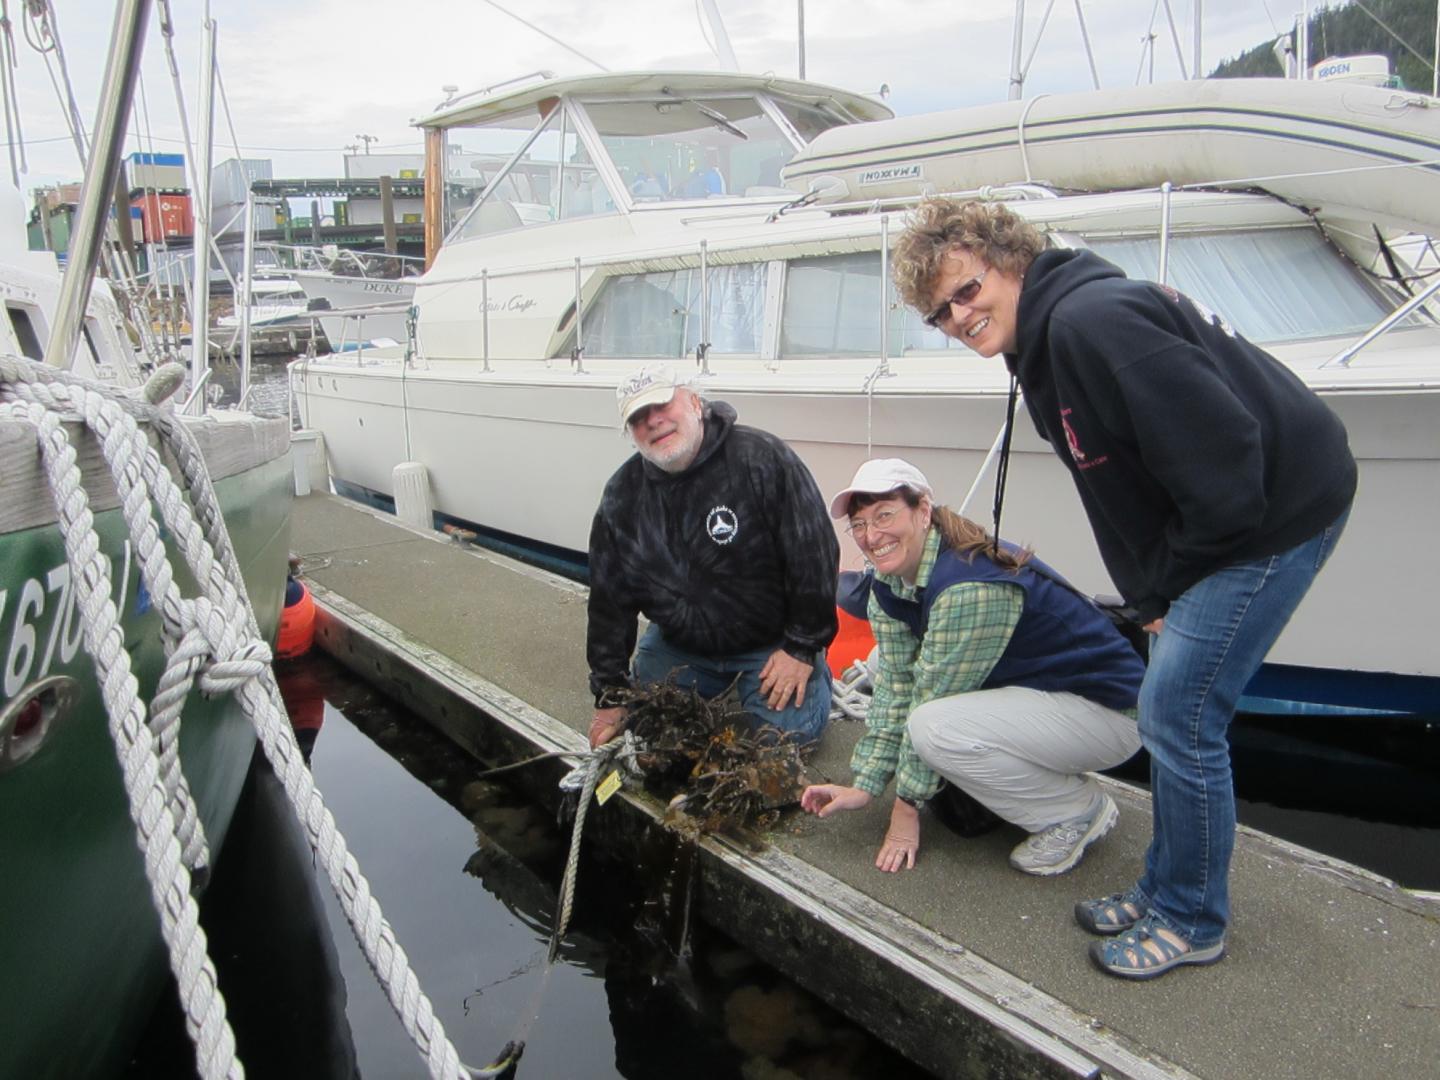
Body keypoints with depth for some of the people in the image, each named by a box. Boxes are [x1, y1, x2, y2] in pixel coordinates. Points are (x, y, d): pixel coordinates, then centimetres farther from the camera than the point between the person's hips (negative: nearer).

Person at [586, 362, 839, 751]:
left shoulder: (761, 458, -21)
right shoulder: (621, 496, -6)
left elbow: (814, 555, -18)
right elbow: (609, 600, 0)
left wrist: (802, 648, -16)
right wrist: (611, 696, -1)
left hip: (772, 641, -4)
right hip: (678, 643, 5)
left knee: (788, 727, -18)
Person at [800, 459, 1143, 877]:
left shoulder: (971, 586, -29)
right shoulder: (889, 584, -2)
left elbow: (933, 701, -24)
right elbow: (896, 689, -2)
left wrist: (906, 805, -15)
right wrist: (864, 786, -7)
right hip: (1028, 693, 9)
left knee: (936, 727, -30)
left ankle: (1079, 810, -6)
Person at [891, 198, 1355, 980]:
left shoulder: (1090, 320, -25)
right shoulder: (1044, 341, 7)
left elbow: (1222, 456, -27)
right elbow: (1128, 492, 13)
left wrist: (1172, 580, -14)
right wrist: (1155, 595, 7)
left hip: (1278, 508, -10)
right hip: (1232, 514, 10)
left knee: (1179, 715, -5)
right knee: (1169, 713, 14)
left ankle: (1191, 921, 14)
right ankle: (1164, 890, 30)